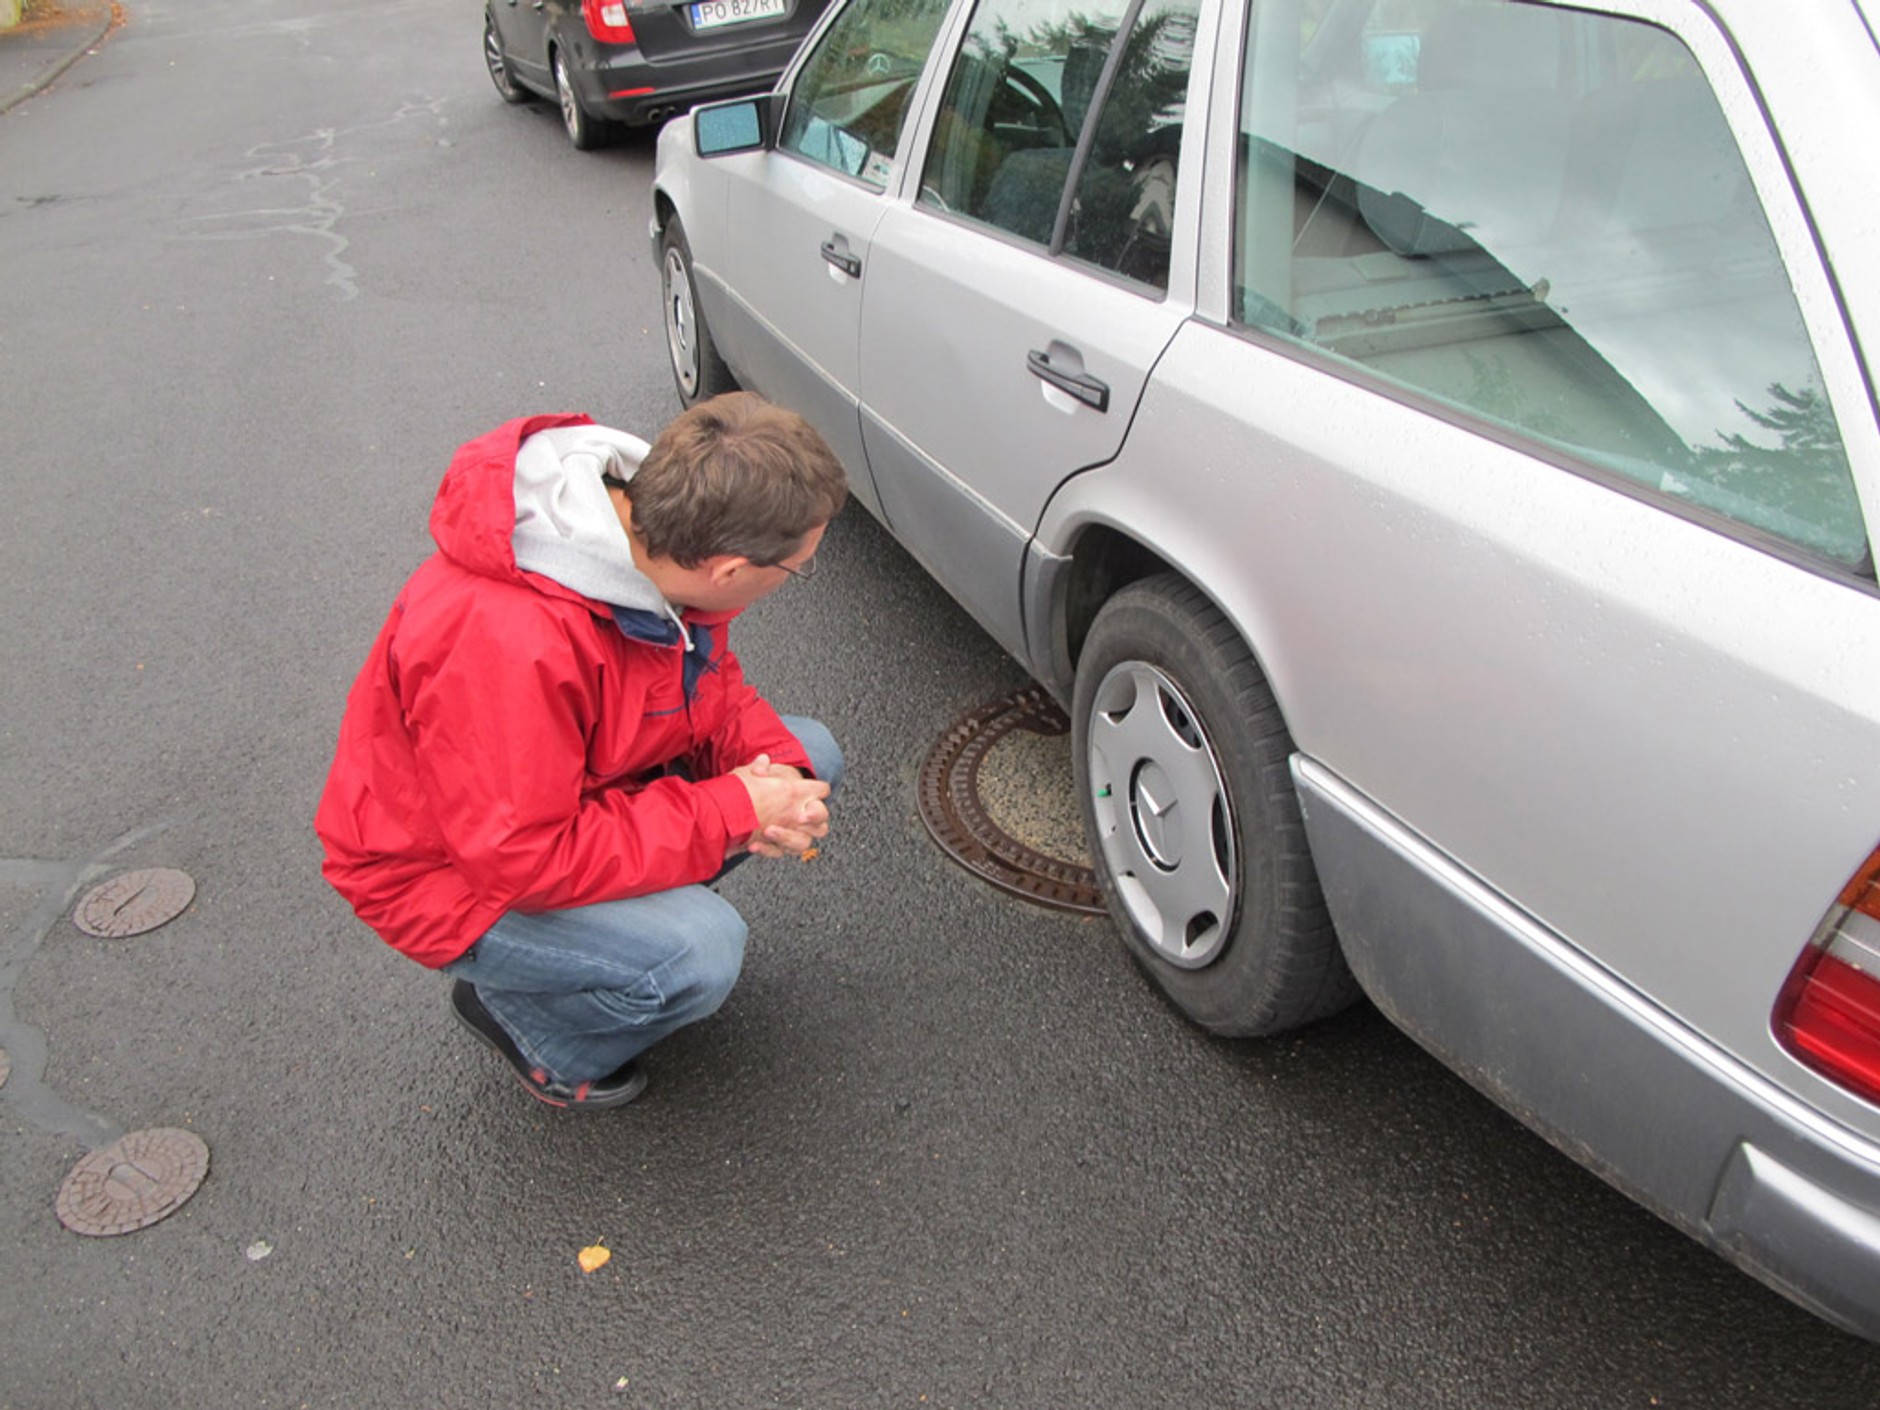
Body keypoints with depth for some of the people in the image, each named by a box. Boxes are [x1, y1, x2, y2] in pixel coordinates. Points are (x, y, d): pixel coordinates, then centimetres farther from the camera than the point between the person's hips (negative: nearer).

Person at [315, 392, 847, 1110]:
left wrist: (771, 760, -16)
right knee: (700, 954, -30)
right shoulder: (504, 640, -40)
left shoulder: (649, 521, -14)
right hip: (457, 872, -8)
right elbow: (524, 859, -33)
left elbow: (709, 679, 4)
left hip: (578, 789, 8)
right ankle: (517, 1005, 1)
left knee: (811, 758, -2)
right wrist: (733, 811, -29)